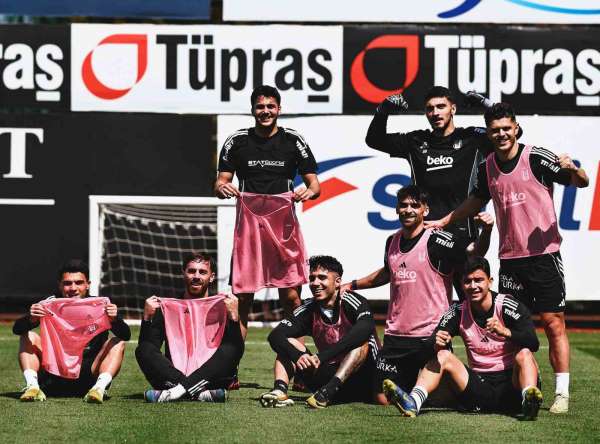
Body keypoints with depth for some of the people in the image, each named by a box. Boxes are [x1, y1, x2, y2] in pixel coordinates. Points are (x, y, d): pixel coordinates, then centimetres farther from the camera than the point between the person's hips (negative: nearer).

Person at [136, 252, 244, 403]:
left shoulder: (222, 307, 9)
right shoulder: (166, 307, 12)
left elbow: (236, 351, -3)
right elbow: (147, 349, 4)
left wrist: (234, 316, -15)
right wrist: (147, 318, -9)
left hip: (209, 378, -1)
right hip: (172, 376, 1)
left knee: (231, 349, -25)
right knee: (143, 350, -22)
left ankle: (180, 390, -37)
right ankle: (201, 394, -38)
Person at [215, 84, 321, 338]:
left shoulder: (293, 141, 6)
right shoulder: (236, 142, 8)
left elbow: (314, 184, 7)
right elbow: (221, 181, 8)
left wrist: (310, 191, -17)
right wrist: (222, 188, -16)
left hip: (284, 224, 0)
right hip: (248, 223, 1)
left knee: (291, 296, -4)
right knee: (242, 298, -1)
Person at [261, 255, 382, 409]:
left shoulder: (352, 302, -12)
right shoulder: (309, 309, 2)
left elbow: (366, 328, -34)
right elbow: (275, 336, -8)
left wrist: (322, 356, -38)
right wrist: (298, 356, -30)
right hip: (328, 376, 4)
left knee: (362, 342, -29)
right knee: (288, 343, -6)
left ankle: (328, 392, -43)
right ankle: (280, 391, -31)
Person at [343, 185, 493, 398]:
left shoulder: (437, 241, -9)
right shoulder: (393, 241, 11)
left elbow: (475, 252, -19)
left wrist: (486, 231, -37)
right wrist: (353, 285, 34)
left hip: (431, 336, -5)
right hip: (395, 336, 5)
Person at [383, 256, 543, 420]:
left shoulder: (507, 306, -7)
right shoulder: (458, 312, 4)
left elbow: (533, 344, -20)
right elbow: (433, 344, -3)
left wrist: (505, 332, -38)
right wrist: (437, 343, -28)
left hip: (511, 383, -3)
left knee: (524, 353, -28)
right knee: (442, 355, -10)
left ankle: (528, 400, -56)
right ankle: (413, 402, -33)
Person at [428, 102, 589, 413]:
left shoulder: (536, 157, -7)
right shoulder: (487, 168, 7)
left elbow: (582, 182, -8)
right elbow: (477, 200, 26)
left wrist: (573, 170, -30)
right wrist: (442, 222, 27)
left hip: (544, 254, -5)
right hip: (509, 258, 5)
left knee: (554, 323, -6)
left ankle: (562, 393, -3)